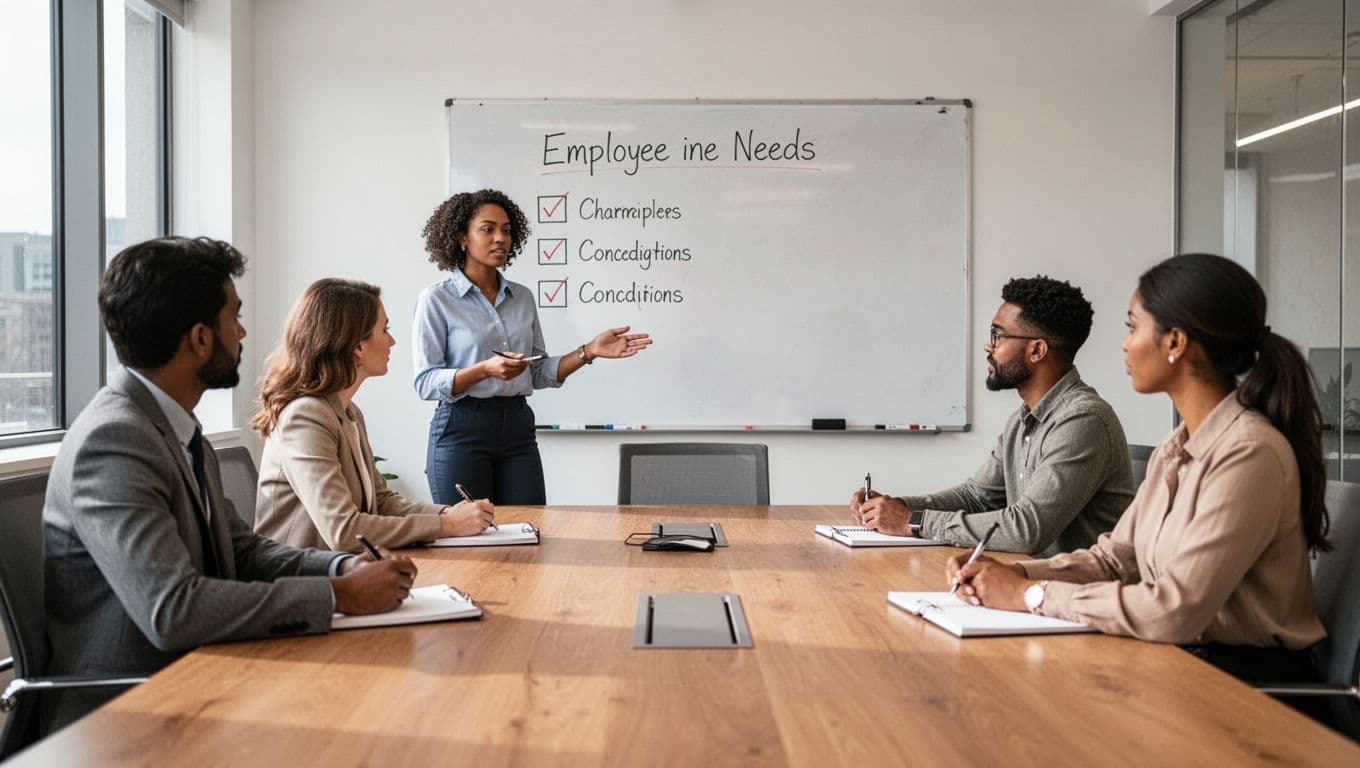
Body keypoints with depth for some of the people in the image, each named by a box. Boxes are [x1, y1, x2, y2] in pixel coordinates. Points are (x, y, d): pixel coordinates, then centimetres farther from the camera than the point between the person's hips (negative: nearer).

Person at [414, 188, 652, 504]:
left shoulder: (523, 297, 10)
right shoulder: (436, 299, -4)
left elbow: (538, 374, 12)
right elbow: (426, 382, -10)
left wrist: (589, 351, 0)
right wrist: (485, 369, -24)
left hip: (518, 428, 4)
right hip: (462, 430, -4)